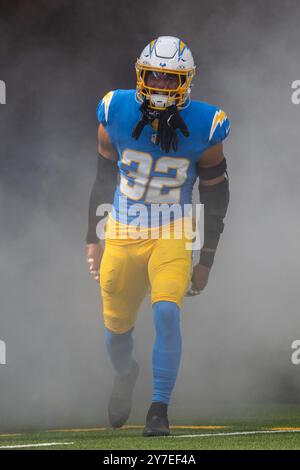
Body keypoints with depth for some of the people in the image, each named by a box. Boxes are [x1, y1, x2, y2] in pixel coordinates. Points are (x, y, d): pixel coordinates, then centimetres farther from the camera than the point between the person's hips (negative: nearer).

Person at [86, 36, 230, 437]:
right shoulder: (116, 114, -7)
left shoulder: (202, 127, -11)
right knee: (116, 327, 9)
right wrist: (94, 240, 7)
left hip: (172, 237, -2)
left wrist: (206, 261, 1)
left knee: (166, 314, -23)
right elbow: (103, 179, 6)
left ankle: (160, 411, -13)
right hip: (122, 235, 2)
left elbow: (216, 197, 0)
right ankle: (125, 374, 45)